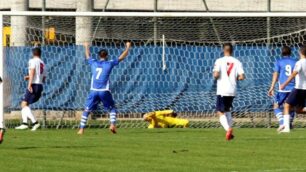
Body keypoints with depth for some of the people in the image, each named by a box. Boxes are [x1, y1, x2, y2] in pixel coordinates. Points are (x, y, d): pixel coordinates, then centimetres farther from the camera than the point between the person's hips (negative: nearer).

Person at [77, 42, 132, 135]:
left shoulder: (93, 63, 11)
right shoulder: (109, 63, 4)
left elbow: (87, 56, 32)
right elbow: (122, 57, 13)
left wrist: (86, 47, 51)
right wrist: (127, 47, 27)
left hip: (93, 91, 2)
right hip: (104, 91, -2)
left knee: (87, 110, 6)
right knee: (112, 109, 14)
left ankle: (81, 129, -3)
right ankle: (112, 124, -6)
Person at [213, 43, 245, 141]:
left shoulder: (219, 61, -5)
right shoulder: (237, 62, 3)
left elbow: (216, 74, -16)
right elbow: (242, 77, -5)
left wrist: (215, 76, 7)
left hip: (222, 91, -4)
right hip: (232, 91, 4)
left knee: (220, 113, -1)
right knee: (227, 110, 23)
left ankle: (228, 128, -26)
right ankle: (229, 132, 17)